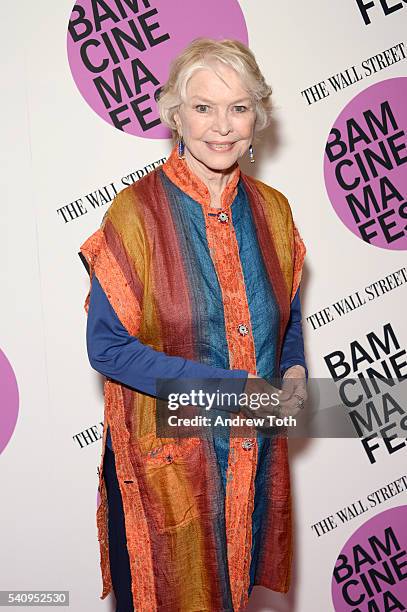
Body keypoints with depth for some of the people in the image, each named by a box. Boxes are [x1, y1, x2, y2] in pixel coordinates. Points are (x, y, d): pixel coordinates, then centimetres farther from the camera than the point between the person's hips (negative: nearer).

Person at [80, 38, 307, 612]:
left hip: (256, 451, 5)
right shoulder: (136, 212, -15)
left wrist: (294, 371, -8)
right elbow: (108, 347, -16)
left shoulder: (272, 209, 0)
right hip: (168, 452, -4)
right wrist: (233, 387, -21)